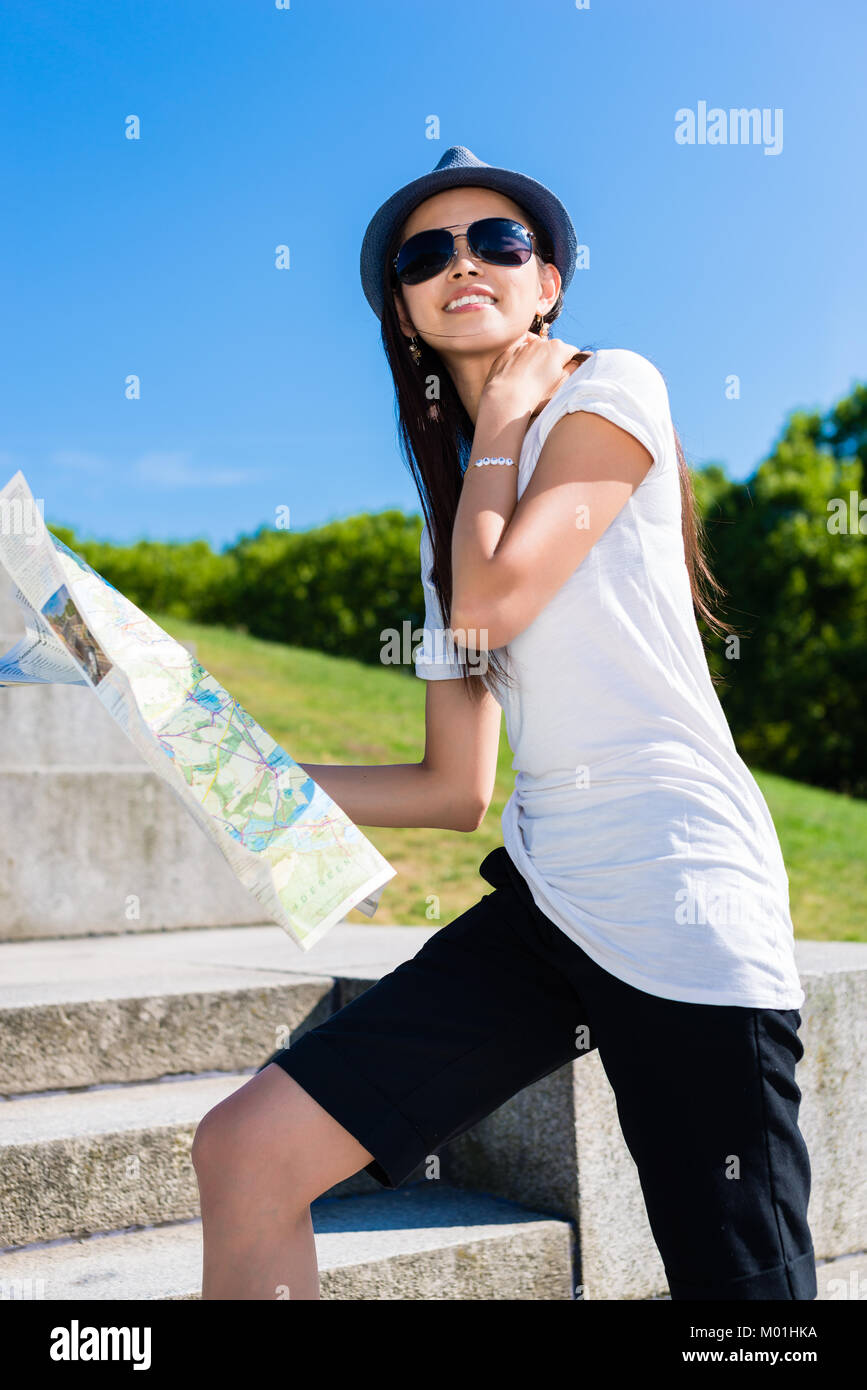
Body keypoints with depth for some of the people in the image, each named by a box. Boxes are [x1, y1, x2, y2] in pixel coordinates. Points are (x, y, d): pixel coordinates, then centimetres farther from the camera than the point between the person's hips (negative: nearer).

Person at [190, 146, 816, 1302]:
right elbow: (456, 790, 16)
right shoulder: (452, 499, 19)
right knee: (244, 1151, -1)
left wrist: (501, 420, 2)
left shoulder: (613, 386, 2)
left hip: (678, 894, -6)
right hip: (543, 895, 7)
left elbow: (491, 602, -14)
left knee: (738, 1282, -3)